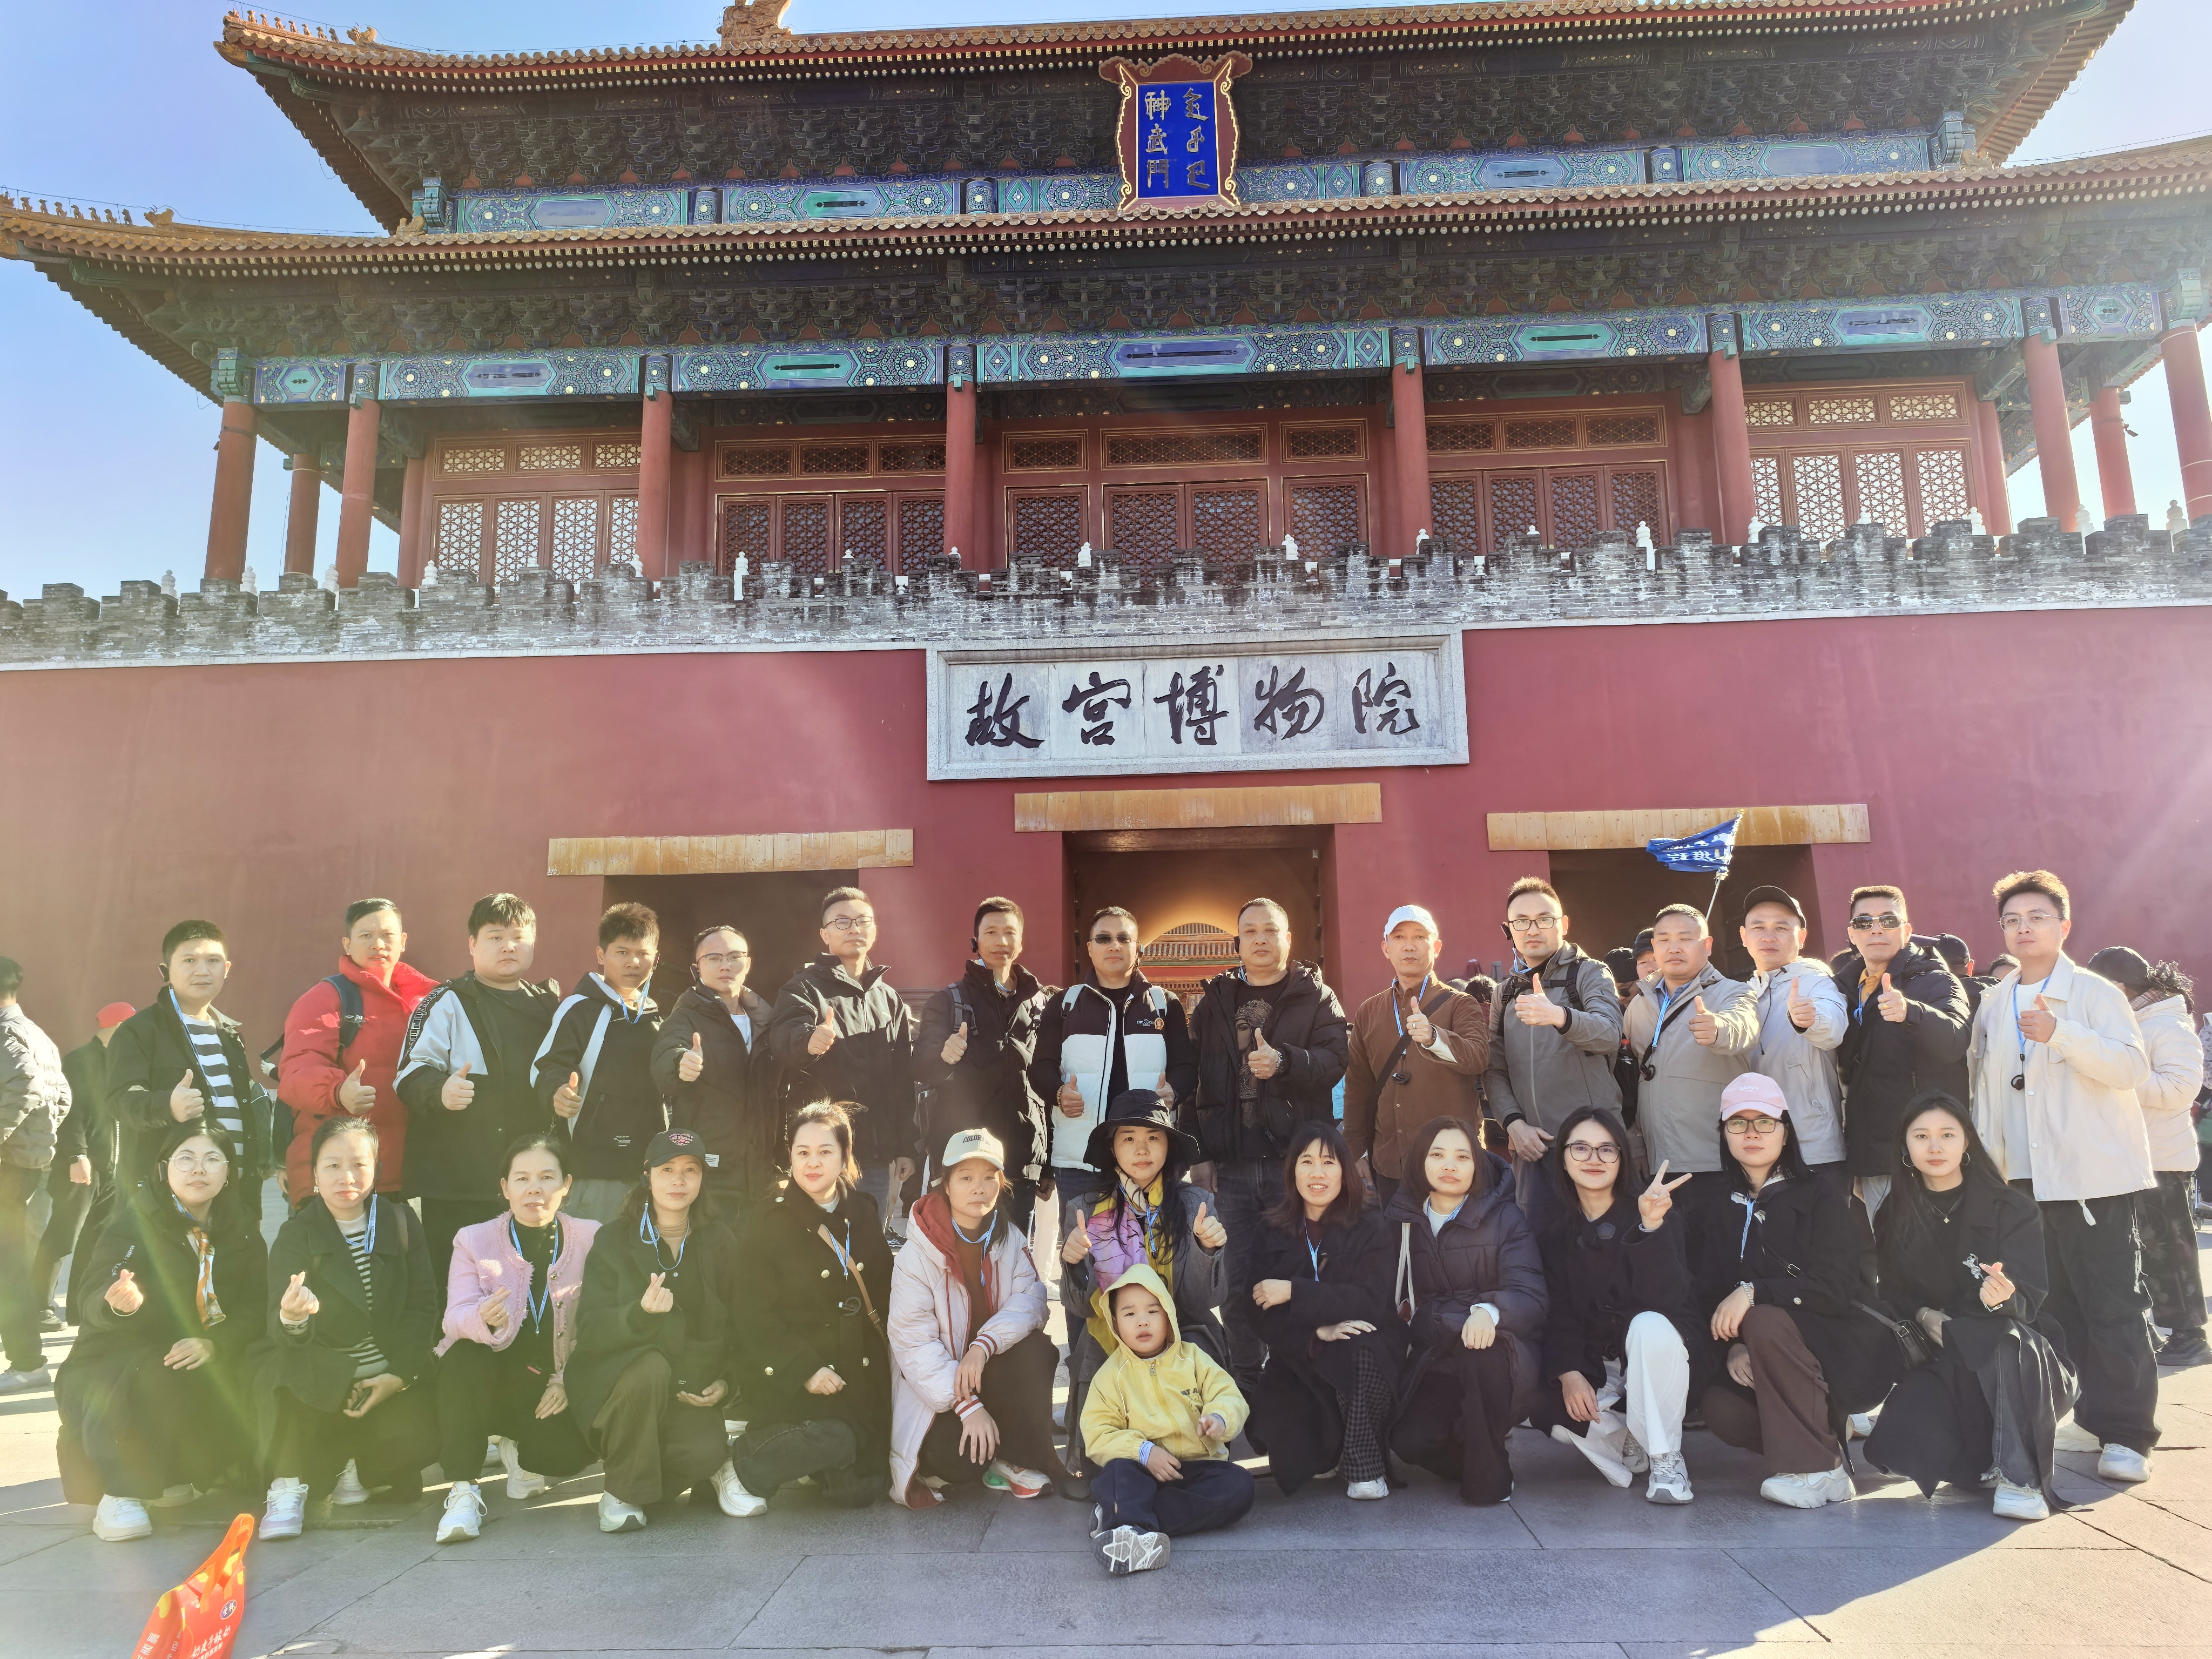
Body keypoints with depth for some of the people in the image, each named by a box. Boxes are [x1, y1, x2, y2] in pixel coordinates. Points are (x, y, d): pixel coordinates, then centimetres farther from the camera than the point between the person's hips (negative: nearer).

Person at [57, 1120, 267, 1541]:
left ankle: (185, 1472, 2)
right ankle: (120, 1495, -20)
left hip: (206, 1362, 4)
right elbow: (95, 1304, -21)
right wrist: (118, 1304, -46)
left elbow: (256, 1309, -5)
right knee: (158, 1379, -35)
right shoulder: (136, 1224, -9)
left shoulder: (241, 1230, 1)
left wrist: (214, 1343, -25)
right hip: (118, 1364, -4)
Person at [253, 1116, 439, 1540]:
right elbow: (280, 1334, -18)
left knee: (417, 1437, -23)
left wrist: (400, 1375, -14)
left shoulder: (400, 1222, -1)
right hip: (323, 1376, -1)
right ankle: (289, 1484, -11)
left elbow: (423, 1306, -1)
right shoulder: (296, 1235, -6)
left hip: (388, 1377, 2)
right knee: (280, 1369, -33)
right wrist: (291, 1319, -44)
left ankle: (357, 1468, 13)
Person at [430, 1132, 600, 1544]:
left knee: (575, 1450, -25)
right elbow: (455, 1317, -16)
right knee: (465, 1357, -34)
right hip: (490, 1378, -1)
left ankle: (521, 1450, 13)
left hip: (555, 1387, 1)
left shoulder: (590, 1239, -2)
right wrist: (483, 1319, -40)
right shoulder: (474, 1240, -2)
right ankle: (463, 1493, -25)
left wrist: (568, 1381, -16)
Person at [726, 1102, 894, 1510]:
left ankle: (815, 1465, 25)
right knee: (834, 1441, -29)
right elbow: (753, 1313, -10)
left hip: (860, 1370, 4)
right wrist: (804, 1370, -20)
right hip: (790, 1376, -4)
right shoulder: (769, 1221, -6)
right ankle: (746, 1461, -3)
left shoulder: (865, 1212, 8)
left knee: (858, 1492, -4)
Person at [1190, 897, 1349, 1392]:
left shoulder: (1316, 996, 7)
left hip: (1296, 1163, -2)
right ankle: (1246, 1393, 15)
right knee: (1239, 1285, 2)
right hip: (1232, 1166, 2)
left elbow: (1334, 1062, -6)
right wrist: (1195, 1146, 3)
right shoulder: (1215, 1001, 14)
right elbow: (1192, 1073, 11)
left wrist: (1284, 1061, -23)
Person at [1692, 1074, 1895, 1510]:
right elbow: (1707, 1294, 3)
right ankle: (1824, 1440, 3)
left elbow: (1838, 1288, -16)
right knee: (1723, 1409, -26)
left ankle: (1817, 1470, -21)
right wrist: (1734, 1345, -17)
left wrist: (1754, 1292, -26)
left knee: (1764, 1321, -33)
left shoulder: (1821, 1200, -4)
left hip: (1843, 1355, -3)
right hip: (1761, 1363, 4)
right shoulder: (1714, 1208, 9)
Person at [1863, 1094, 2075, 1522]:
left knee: (2002, 1336, -39)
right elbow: (1890, 1297, 10)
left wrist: (2002, 1298, -35)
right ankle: (1995, 1459, 4)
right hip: (1941, 1362, 2)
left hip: (2013, 1360, -2)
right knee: (1897, 1447, -26)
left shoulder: (2011, 1209, -3)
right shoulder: (1895, 1218, 5)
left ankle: (2020, 1474, -26)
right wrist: (1923, 1316, -11)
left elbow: (2028, 1301, -12)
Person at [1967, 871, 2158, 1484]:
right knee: (2056, 1308, 11)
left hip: (2094, 1175, -5)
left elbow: (2133, 1066, -16)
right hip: (2026, 1180, 5)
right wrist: (1985, 1164, 11)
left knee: (2115, 1307, -3)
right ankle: (2095, 1410, 25)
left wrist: (2061, 1034, -27)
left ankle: (2126, 1434, 5)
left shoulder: (2094, 993, -2)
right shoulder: (1993, 1005, 13)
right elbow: (1984, 1086, 18)